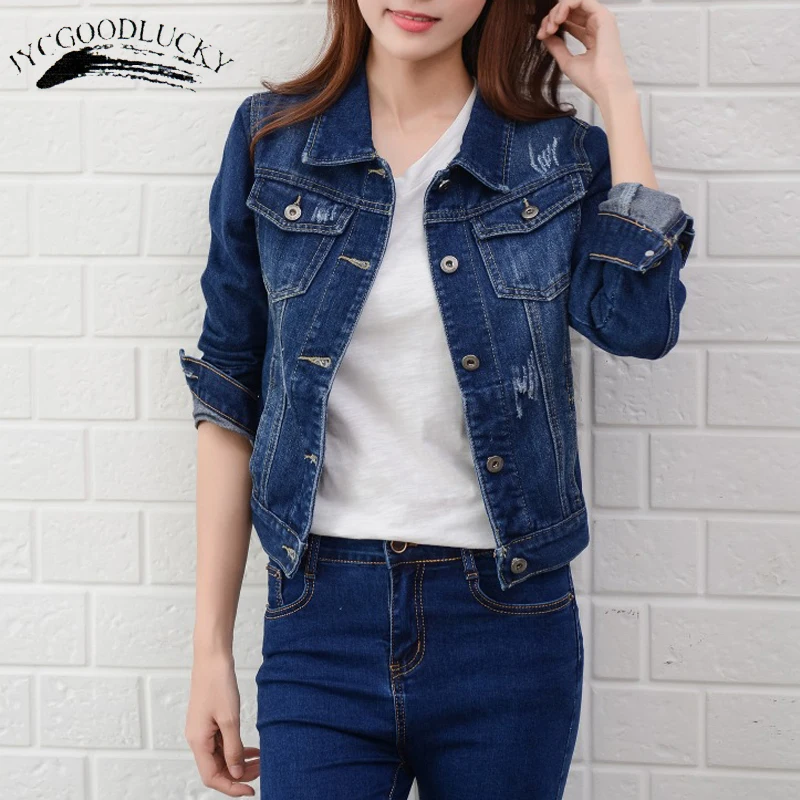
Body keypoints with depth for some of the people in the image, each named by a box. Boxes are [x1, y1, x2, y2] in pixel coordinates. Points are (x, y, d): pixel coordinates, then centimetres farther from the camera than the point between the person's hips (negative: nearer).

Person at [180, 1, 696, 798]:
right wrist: (211, 647, 2)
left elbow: (639, 321, -17)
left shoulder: (561, 157, 3)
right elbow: (229, 393, 4)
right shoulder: (271, 139, 3)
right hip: (322, 621, 0)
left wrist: (615, 94, -8)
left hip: (507, 621, 1)